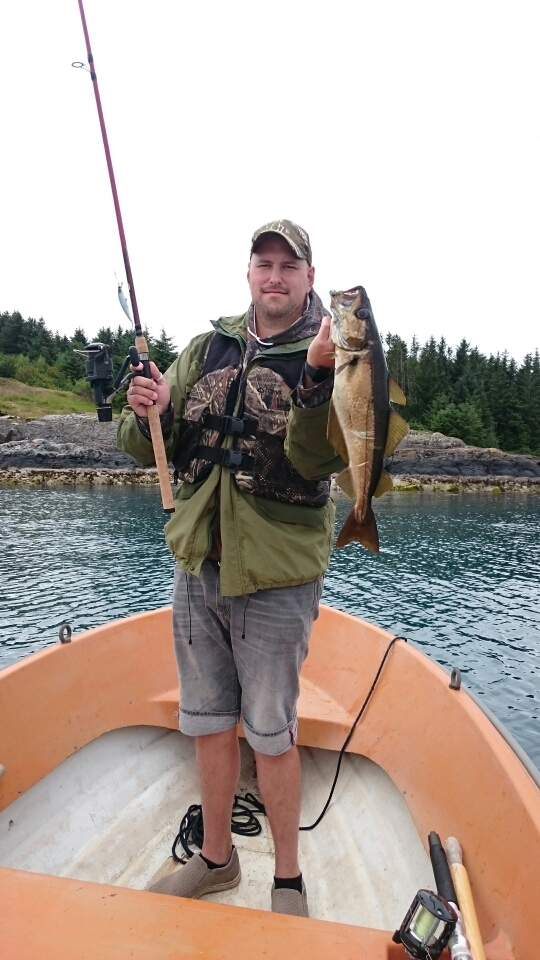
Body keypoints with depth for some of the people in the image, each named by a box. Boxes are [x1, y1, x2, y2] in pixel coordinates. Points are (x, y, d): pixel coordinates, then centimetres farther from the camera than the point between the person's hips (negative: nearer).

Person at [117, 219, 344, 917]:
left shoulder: (328, 357, -5)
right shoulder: (208, 348, 8)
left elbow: (316, 461, -21)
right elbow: (150, 451, 5)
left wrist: (315, 375, -34)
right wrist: (149, 413, -16)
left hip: (275, 577, -4)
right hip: (197, 565, 5)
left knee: (271, 734, 11)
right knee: (208, 723, 18)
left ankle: (288, 878, 37)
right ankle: (215, 858, 42)